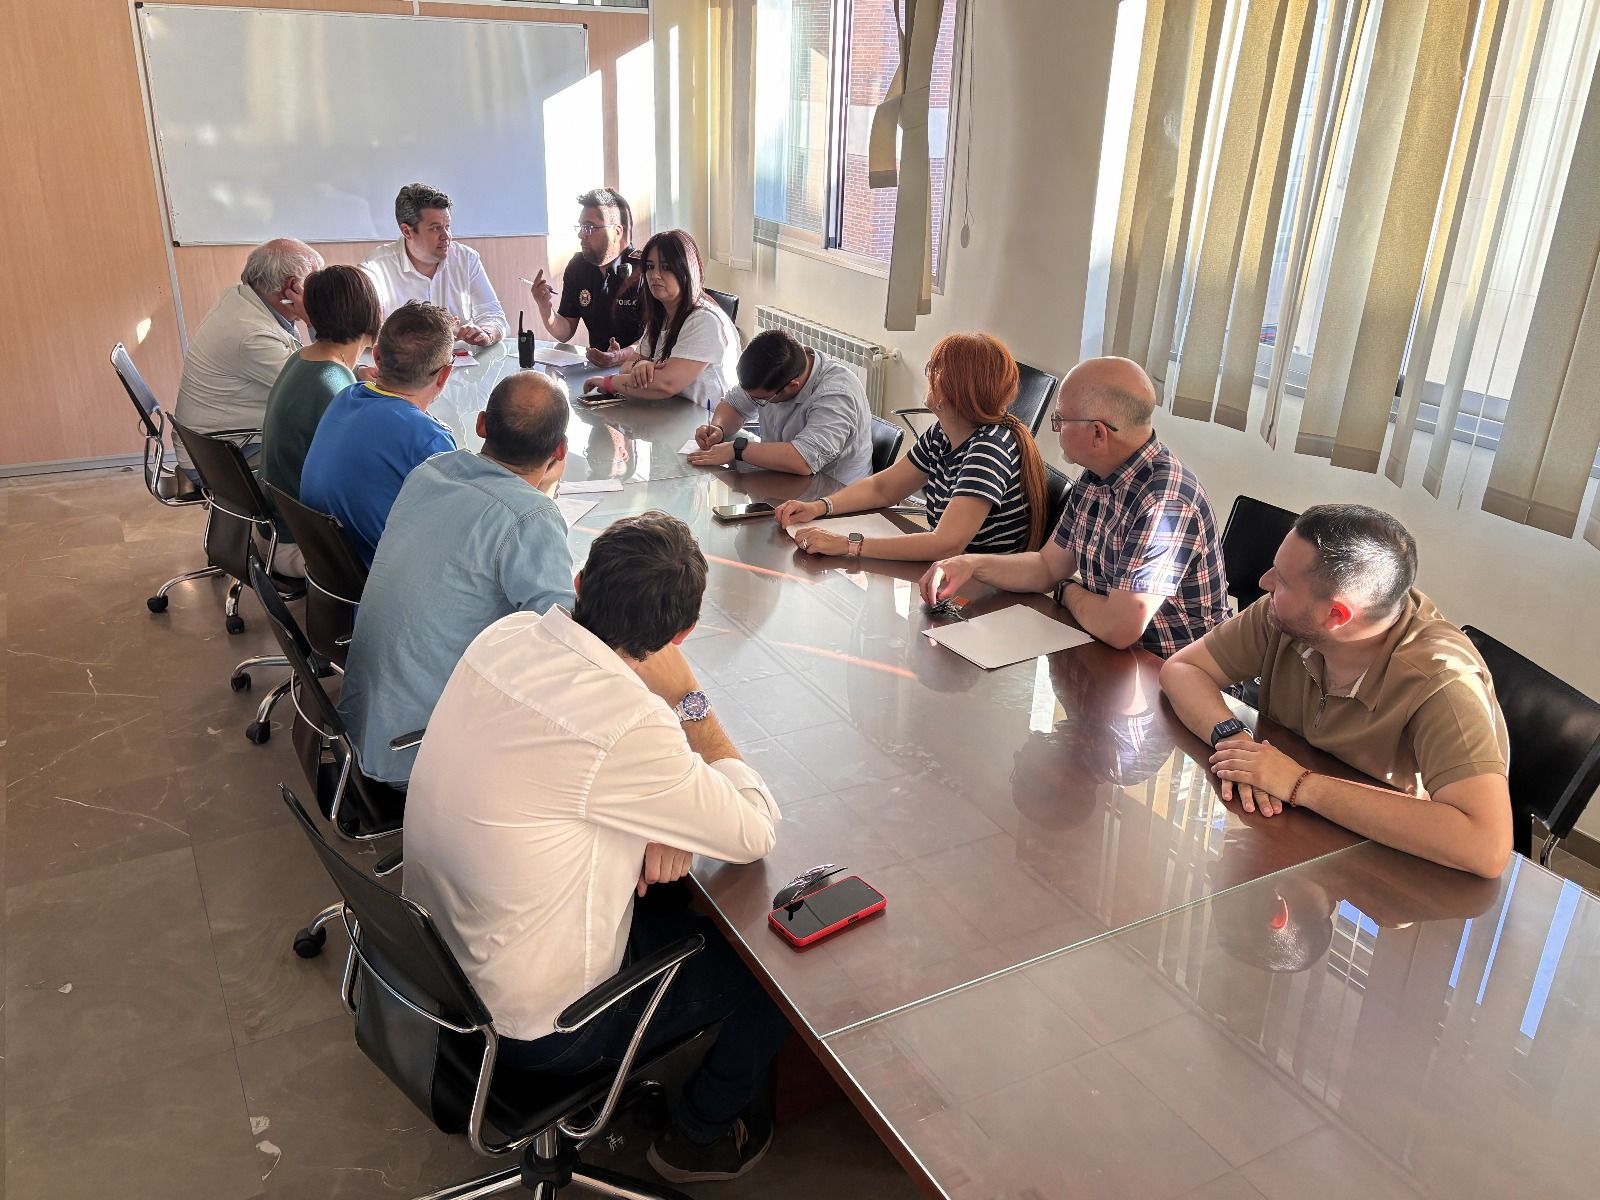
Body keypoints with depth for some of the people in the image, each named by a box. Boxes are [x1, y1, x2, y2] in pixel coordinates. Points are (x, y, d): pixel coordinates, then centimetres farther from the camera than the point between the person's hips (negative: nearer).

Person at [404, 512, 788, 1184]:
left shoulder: (505, 637, -12)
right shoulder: (624, 728, -36)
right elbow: (757, 835, -21)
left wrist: (665, 818, -10)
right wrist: (688, 699, -18)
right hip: (533, 1028, -7)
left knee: (678, 899, 25)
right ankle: (702, 1135, 33)